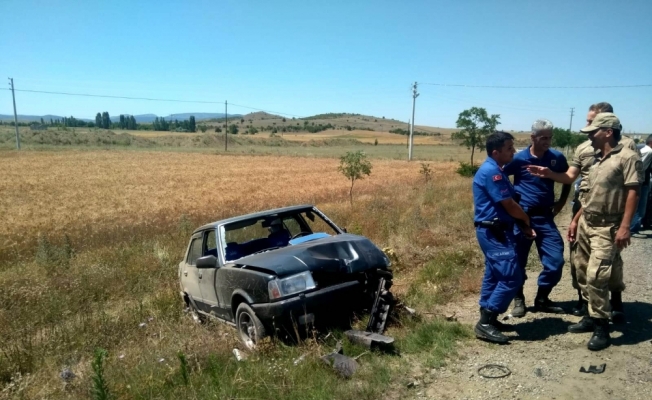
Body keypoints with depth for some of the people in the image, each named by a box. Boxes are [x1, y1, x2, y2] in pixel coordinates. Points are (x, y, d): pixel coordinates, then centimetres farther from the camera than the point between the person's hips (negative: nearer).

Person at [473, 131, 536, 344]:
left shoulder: (495, 170, 15)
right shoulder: (492, 172, -18)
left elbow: (507, 203, 16)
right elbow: (509, 205, -16)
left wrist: (523, 225, 7)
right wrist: (526, 220, 2)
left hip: (494, 231, 11)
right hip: (494, 232, -11)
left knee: (494, 275, 14)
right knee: (511, 276, -10)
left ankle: (487, 319, 23)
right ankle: (485, 323, -7)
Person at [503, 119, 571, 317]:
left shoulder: (557, 157, 2)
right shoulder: (519, 159, -8)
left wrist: (561, 203, 14)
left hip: (545, 216, 3)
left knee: (555, 260, 1)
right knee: (518, 260, 5)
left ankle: (542, 299, 21)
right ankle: (519, 299, 23)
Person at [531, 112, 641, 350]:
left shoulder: (627, 157, -9)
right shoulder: (597, 159, 15)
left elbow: (632, 192, -15)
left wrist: (625, 226, -22)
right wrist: (576, 219, 18)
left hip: (606, 227, -8)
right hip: (586, 223, 8)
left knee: (596, 276, -13)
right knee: (582, 272, 11)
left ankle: (602, 328, -1)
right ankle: (592, 316, 25)